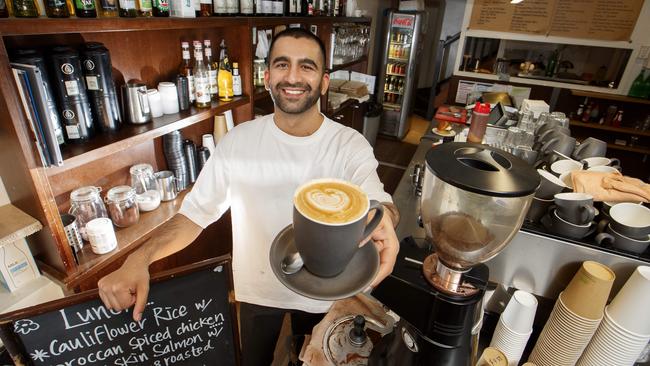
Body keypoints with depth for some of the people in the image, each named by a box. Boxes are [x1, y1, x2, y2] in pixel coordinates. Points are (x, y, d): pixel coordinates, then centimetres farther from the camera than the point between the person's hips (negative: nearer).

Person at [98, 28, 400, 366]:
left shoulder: (351, 145, -19)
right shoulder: (237, 142, -15)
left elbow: (378, 202, -33)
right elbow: (194, 213, -14)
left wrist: (382, 218, -58)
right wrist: (139, 259, -31)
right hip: (257, 289, 1)